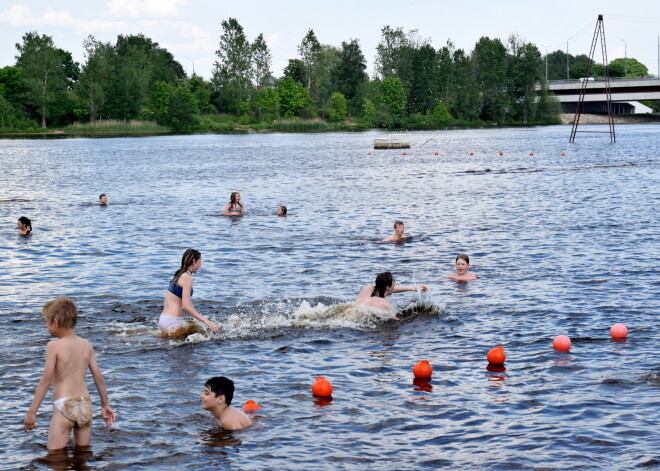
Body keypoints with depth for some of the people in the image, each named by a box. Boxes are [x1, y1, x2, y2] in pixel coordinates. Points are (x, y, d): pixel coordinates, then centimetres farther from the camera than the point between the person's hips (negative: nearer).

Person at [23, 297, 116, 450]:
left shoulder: (54, 346, -6)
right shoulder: (86, 345, 8)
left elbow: (46, 380, -11)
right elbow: (99, 377, 10)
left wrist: (32, 412, -8)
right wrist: (105, 404, 21)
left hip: (64, 405, -5)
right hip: (85, 405, 5)